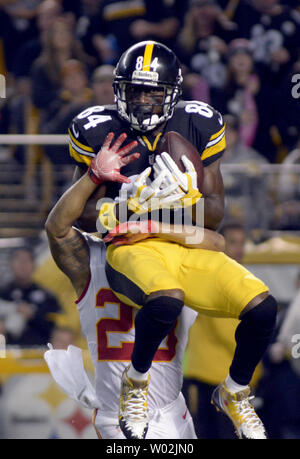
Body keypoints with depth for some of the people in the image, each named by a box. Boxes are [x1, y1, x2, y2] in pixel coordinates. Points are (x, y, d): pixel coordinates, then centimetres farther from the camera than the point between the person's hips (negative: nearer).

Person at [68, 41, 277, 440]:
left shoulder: (196, 126, 7)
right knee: (165, 300, -39)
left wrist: (190, 197, -15)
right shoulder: (103, 132, 3)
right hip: (133, 248, -3)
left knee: (262, 307, -18)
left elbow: (216, 215, 7)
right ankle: (135, 383, -7)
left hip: (192, 248, 3)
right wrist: (108, 212, -16)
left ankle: (235, 393, 12)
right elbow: (84, 210, 7)